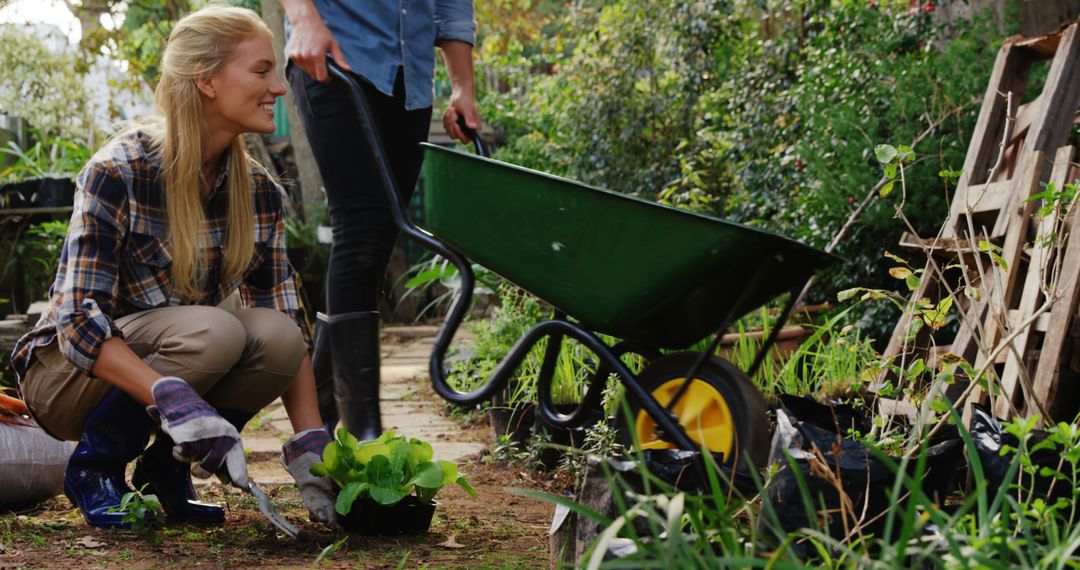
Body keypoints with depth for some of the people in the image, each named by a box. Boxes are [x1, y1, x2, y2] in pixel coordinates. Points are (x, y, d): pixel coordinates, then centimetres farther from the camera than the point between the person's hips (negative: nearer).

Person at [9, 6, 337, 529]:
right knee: (215, 332, -33)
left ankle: (165, 467, -3)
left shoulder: (259, 192, -5)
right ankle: (94, 464, -10)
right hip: (67, 373, -5)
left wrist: (309, 448, -18)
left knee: (276, 336, -24)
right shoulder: (117, 173, -22)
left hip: (174, 356, 5)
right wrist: (175, 400, -41)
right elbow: (78, 322, -27)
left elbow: (290, 330, -5)